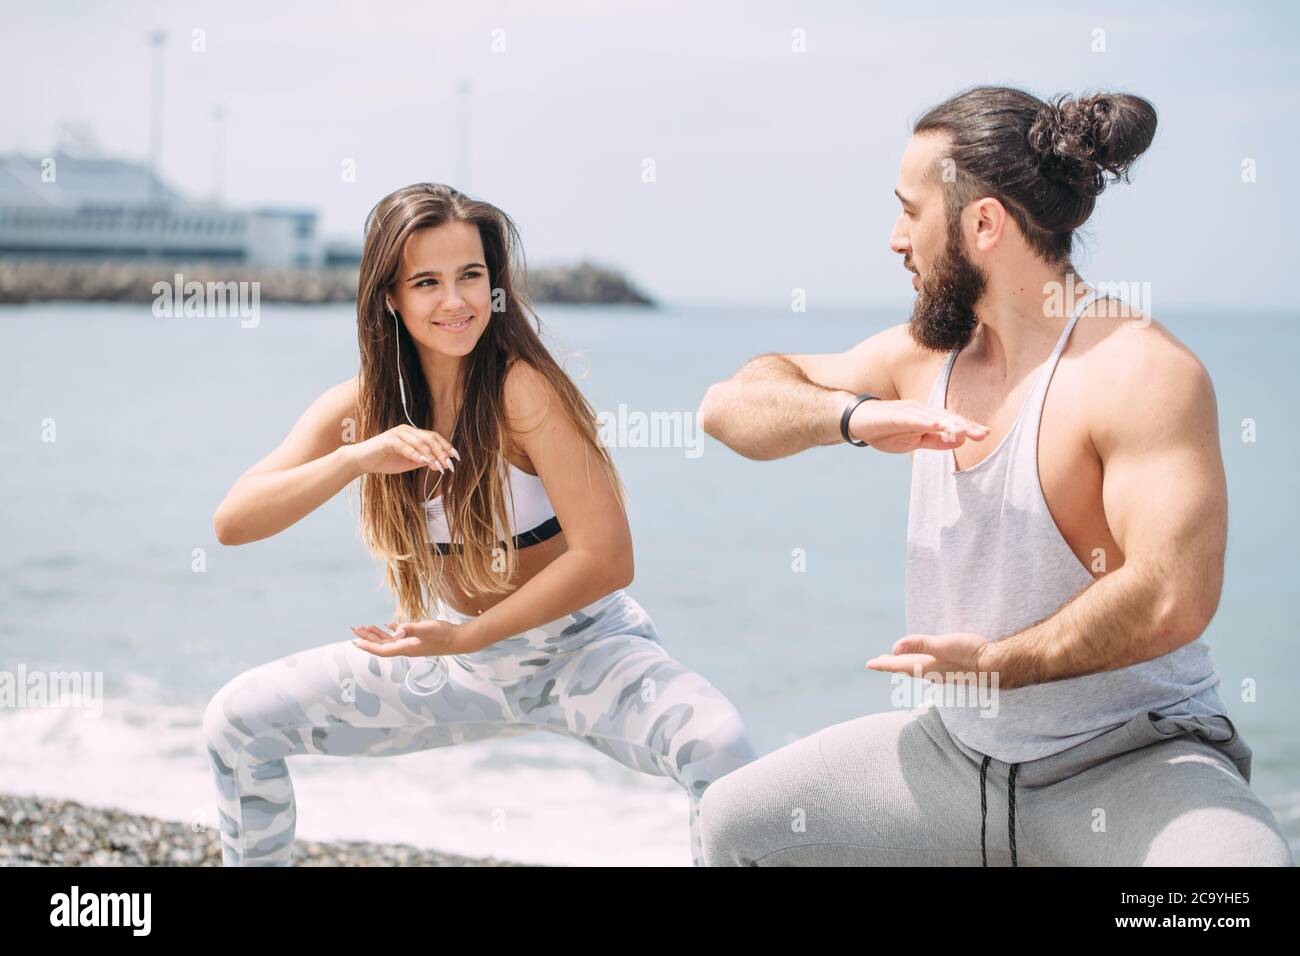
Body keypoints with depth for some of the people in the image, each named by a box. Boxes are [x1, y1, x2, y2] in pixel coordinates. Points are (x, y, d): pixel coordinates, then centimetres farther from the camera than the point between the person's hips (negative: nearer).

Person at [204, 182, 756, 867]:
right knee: (238, 719, -2)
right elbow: (233, 521, -16)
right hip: (459, 657, 5)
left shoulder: (523, 388, -22)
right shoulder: (360, 407, -6)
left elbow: (606, 560, -24)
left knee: (717, 744, -34)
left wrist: (464, 637, -24)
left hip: (585, 650, -5)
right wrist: (356, 458, -32)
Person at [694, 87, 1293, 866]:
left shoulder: (1142, 374, -18)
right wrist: (855, 415, -14)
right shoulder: (925, 355, 5)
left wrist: (996, 662, -18)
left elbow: (1173, 598, -29)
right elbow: (731, 405, 6)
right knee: (733, 823, 8)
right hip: (958, 747, 7)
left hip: (1135, 763, -7)